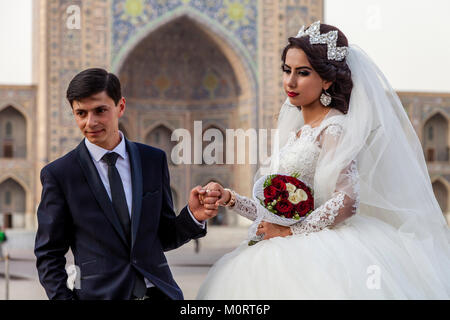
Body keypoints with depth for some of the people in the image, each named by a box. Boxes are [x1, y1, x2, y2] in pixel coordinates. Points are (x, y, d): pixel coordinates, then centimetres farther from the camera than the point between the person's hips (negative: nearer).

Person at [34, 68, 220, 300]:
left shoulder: (154, 160, 5)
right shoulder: (58, 174, -2)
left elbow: (165, 238, 9)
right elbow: (48, 255, 1)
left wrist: (193, 216, -8)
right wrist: (63, 297, -12)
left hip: (159, 291, 3)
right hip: (98, 293, -2)